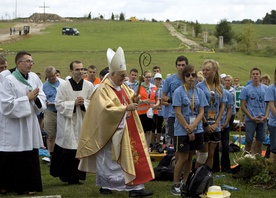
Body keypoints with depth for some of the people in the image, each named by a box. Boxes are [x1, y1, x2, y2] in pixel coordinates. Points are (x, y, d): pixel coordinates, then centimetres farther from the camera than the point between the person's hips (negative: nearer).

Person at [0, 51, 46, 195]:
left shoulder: (34, 78, 5)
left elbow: (42, 98, 9)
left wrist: (36, 98, -13)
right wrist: (27, 98, -14)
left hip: (30, 124, 5)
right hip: (13, 126, -5)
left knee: (30, 155, 7)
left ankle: (28, 185, 17)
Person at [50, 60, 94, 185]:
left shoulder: (89, 86, 4)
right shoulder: (63, 86, -3)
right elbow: (58, 104, -5)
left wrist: (84, 103, -13)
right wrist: (74, 103, -14)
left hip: (82, 123, 3)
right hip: (67, 124, -2)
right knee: (67, 150, -3)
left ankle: (75, 178, 13)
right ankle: (64, 174, 13)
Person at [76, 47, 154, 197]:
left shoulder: (122, 86, 8)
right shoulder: (103, 89, -17)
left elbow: (130, 97, 21)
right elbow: (106, 109, -27)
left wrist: (134, 100, -2)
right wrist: (125, 108, -30)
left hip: (127, 131, 8)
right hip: (112, 131, -8)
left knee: (132, 156, 4)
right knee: (108, 159, 5)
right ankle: (105, 185, 19)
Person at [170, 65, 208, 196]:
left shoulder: (199, 92, 4)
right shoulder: (179, 92, -8)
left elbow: (201, 112, 2)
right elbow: (178, 113, -11)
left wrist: (193, 126, -14)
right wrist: (188, 129, -13)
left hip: (197, 130, 4)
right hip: (182, 131, -4)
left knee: (190, 158, 10)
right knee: (183, 158, -3)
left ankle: (185, 183, 21)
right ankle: (175, 185, 8)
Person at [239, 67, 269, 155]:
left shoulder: (266, 88, 5)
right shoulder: (246, 89, -2)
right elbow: (243, 106, -3)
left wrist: (266, 116, -7)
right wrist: (252, 117, -11)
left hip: (262, 120, 2)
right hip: (250, 120, -2)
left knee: (259, 142, 8)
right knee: (249, 142, 2)